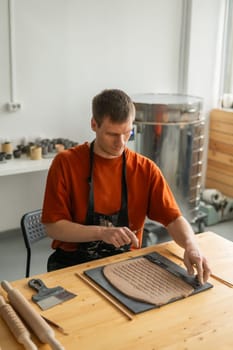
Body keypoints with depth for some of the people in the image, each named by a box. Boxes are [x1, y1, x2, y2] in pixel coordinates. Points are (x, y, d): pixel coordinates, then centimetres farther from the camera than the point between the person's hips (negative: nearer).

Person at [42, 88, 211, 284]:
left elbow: (174, 219, -4)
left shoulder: (145, 169, -3)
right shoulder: (65, 163, -9)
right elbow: (53, 227, -10)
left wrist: (191, 246, -26)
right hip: (73, 264, -3)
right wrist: (102, 232, -25)